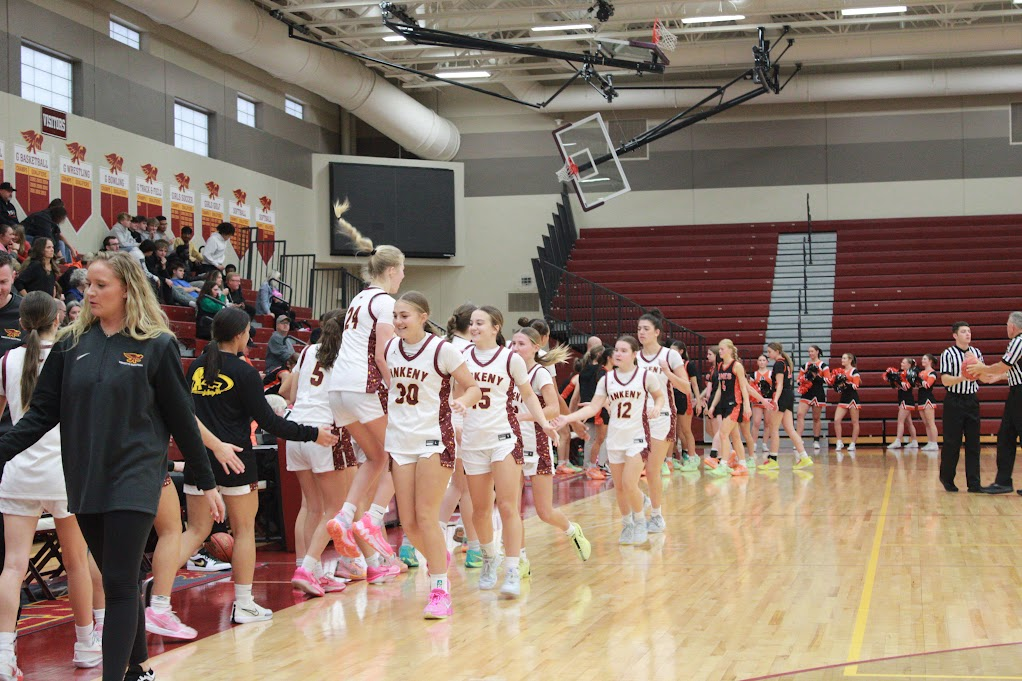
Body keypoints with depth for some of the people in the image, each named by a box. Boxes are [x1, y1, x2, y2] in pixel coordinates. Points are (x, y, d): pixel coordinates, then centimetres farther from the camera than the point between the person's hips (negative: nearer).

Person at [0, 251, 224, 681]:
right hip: (85, 482, 4)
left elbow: (181, 419, -1)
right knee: (118, 582, 14)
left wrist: (206, 483, 2)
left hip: (134, 480, -4)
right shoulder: (72, 343, 6)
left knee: (119, 584, -9)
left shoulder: (156, 346, -4)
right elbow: (42, 412, 6)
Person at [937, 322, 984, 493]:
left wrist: (976, 364, -8)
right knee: (952, 443, 0)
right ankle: (947, 478, 16)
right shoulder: (948, 354, -5)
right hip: (954, 401, -4)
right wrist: (962, 377, -28)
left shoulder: (976, 353, 9)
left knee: (973, 443, 2)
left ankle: (974, 483, 4)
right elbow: (945, 381, -11)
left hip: (972, 400, 4)